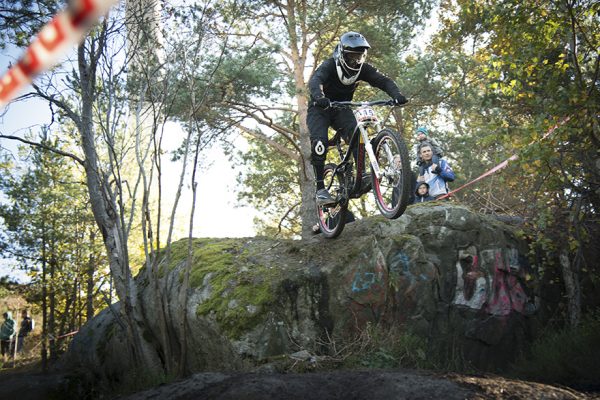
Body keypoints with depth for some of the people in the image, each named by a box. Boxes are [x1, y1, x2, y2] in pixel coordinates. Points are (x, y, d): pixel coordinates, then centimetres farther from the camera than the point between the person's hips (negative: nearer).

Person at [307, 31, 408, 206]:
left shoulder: (363, 68, -13)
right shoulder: (329, 65, -25)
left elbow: (383, 80, -23)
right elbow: (315, 80, -44)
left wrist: (396, 95, -44)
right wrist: (318, 96, -67)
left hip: (341, 108, 3)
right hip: (320, 108, -3)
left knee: (355, 133, -25)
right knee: (320, 141, -24)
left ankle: (362, 174, -24)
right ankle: (320, 188, -20)